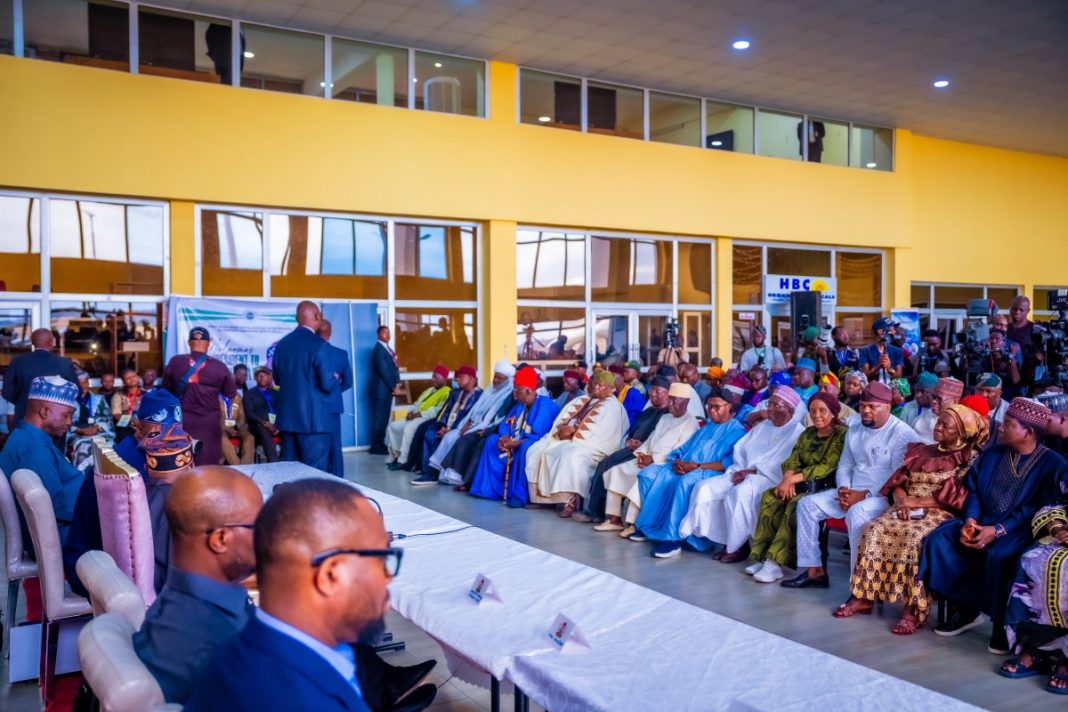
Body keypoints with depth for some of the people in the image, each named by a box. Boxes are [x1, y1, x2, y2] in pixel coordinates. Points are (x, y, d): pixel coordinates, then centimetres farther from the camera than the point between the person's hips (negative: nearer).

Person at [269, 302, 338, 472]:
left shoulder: (282, 344, 7)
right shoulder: (320, 345, -14)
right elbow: (328, 385, -16)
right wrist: (336, 378, 4)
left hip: (287, 416, 7)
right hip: (314, 418, -7)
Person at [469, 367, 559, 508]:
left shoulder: (544, 405, -20)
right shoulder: (520, 405, 9)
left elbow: (539, 435, -28)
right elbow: (505, 425, 9)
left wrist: (515, 443, -27)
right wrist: (504, 437, -14)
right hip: (518, 443, 9)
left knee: (525, 447, -39)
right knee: (492, 440, 2)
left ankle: (521, 495, -35)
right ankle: (490, 488, -1)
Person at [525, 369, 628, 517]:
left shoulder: (612, 406, -1)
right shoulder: (581, 401, 22)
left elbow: (599, 432, -14)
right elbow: (561, 420, 15)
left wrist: (573, 430, -13)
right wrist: (563, 429, -9)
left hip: (589, 446, -8)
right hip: (566, 439, 8)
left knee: (571, 456, -38)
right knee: (537, 450, -6)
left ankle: (569, 501, -33)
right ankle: (540, 496, -4)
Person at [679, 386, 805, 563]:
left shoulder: (796, 432, -3)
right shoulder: (762, 426, 21)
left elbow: (782, 465, -15)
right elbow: (740, 449, 14)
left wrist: (752, 471, -16)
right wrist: (740, 470, -6)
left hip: (769, 478, -7)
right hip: (744, 473, 8)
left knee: (739, 493, -37)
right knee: (705, 488, -13)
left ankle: (738, 545, -20)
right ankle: (727, 541, -10)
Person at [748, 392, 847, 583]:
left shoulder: (841, 435, -6)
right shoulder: (807, 433, 15)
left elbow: (827, 467, -16)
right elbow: (793, 460, 8)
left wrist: (793, 479, -22)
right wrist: (788, 479, -15)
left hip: (826, 487, -7)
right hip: (802, 486, 7)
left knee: (796, 504, -34)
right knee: (769, 497, -20)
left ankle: (775, 563, -33)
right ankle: (763, 557, -22)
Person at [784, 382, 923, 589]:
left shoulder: (902, 433, -10)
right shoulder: (854, 430, 14)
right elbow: (844, 466, 16)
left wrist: (865, 494, -22)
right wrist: (843, 489, -5)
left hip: (884, 496, -8)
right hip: (852, 492, 8)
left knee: (856, 514, -38)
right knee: (807, 504, -8)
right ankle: (814, 570, -5)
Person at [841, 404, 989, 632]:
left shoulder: (970, 458, 1)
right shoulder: (921, 450, 19)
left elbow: (956, 498, -10)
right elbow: (898, 480, 14)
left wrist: (916, 502, -13)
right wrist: (902, 501, -9)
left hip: (941, 514, -5)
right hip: (908, 509, 6)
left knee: (915, 537, -36)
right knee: (876, 529, -23)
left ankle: (913, 609, -33)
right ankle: (864, 596, -20)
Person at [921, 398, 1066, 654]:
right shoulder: (992, 454, 11)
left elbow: (1039, 509, -14)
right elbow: (973, 490, 10)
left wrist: (998, 530, -23)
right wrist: (970, 520, -10)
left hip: (1020, 530, -6)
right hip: (982, 521, 6)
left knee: (1000, 556, -36)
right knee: (939, 539, -17)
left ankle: (1003, 624, -13)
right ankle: (965, 609, -4)